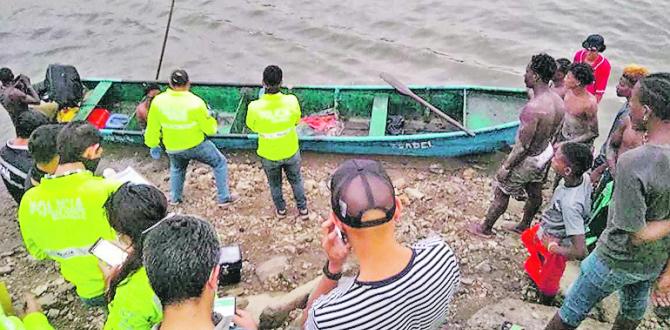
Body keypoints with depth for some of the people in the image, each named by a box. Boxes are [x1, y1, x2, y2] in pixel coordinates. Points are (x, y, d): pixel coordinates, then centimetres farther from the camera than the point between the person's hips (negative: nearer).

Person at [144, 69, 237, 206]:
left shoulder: (158, 101, -14)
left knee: (177, 168, 35)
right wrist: (212, 120, 8)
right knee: (220, 163, 18)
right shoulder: (196, 103, -23)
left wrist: (153, 145, 14)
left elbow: (152, 128, -2)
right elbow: (209, 129, -14)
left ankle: (175, 198, 41)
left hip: (173, 148, 4)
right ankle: (224, 198, 19)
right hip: (196, 145, -3)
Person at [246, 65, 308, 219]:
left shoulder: (255, 107, -30)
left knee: (274, 183, 28)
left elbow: (252, 127, -8)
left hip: (269, 155, 0)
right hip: (291, 152, 1)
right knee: (296, 180, 27)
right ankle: (303, 209, 43)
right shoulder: (291, 101, -27)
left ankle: (281, 209, 48)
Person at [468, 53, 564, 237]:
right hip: (546, 153, 8)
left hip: (528, 160, -8)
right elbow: (552, 134, 6)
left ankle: (485, 229, 32)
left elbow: (523, 146, -29)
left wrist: (506, 166, -16)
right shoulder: (559, 102, -10)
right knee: (535, 193, 26)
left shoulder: (533, 108, -36)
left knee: (501, 193, 12)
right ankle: (524, 226, 49)